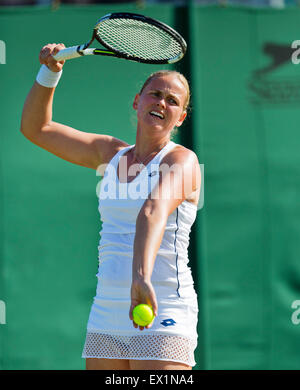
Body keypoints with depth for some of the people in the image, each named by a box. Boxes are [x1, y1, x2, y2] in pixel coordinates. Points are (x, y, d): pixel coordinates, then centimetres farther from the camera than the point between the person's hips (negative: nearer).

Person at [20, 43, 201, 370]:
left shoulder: (181, 160, -6)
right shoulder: (111, 153, 15)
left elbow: (154, 212, -26)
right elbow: (35, 128, 21)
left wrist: (141, 276, -43)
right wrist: (50, 72, 6)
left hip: (162, 319, -6)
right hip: (106, 316, 6)